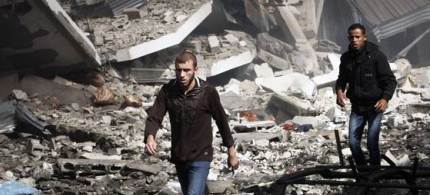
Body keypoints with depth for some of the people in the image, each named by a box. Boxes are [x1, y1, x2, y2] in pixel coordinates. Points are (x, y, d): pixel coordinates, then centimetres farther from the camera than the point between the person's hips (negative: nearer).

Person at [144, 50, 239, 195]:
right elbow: (154, 116, -11)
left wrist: (232, 152, 5)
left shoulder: (208, 92, -14)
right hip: (178, 157, 5)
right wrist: (150, 137, -33)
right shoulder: (168, 90, -7)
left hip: (200, 158, -5)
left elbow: (222, 121, -3)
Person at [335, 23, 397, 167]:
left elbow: (390, 80, -10)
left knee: (372, 144, -6)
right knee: (353, 143, 4)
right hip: (356, 108, 4)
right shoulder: (346, 58, 3)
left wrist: (385, 98, -26)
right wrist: (339, 90, -5)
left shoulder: (376, 55, -12)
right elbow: (342, 79, 17)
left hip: (375, 107, -4)